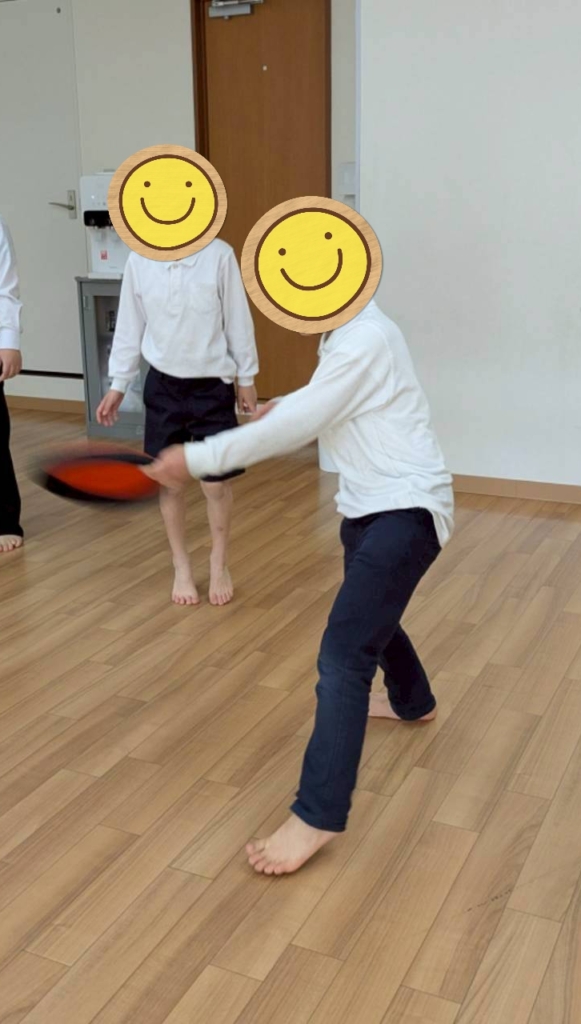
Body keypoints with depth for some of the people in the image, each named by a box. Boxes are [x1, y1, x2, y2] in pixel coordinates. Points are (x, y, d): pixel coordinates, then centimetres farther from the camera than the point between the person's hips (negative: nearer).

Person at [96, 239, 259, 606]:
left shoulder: (220, 255, -11)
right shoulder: (140, 259, -3)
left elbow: (238, 320, -4)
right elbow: (130, 325, 5)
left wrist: (247, 377, 2)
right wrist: (118, 383, 7)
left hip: (212, 385, -2)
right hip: (163, 385, 2)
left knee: (217, 482, 3)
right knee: (171, 482, 10)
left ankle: (219, 563, 28)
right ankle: (182, 565, 29)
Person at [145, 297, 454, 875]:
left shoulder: (365, 339, -23)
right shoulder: (348, 331, 9)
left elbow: (296, 427, -26)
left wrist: (197, 459, -24)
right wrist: (281, 406, 9)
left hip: (406, 510, -10)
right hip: (371, 504, 11)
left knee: (342, 656, -17)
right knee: (369, 614, 30)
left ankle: (316, 817, -13)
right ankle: (413, 703, 57)